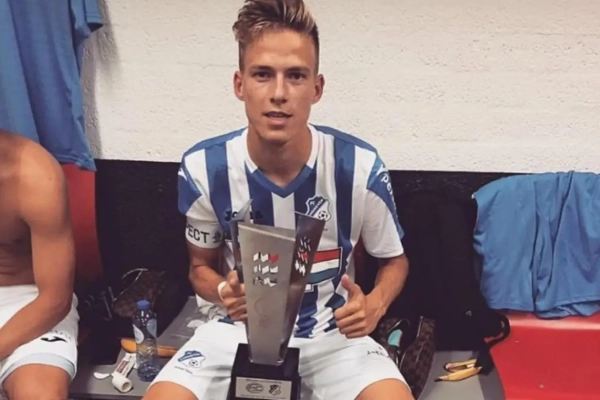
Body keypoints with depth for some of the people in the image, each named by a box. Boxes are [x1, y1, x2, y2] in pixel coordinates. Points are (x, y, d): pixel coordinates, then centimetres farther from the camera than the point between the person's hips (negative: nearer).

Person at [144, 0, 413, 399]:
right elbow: (201, 265, 4)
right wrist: (223, 291, -20)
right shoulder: (203, 168, -14)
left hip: (332, 333, 0)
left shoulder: (359, 166, -16)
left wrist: (374, 305, -20)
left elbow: (394, 260, 2)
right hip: (239, 329, 1)